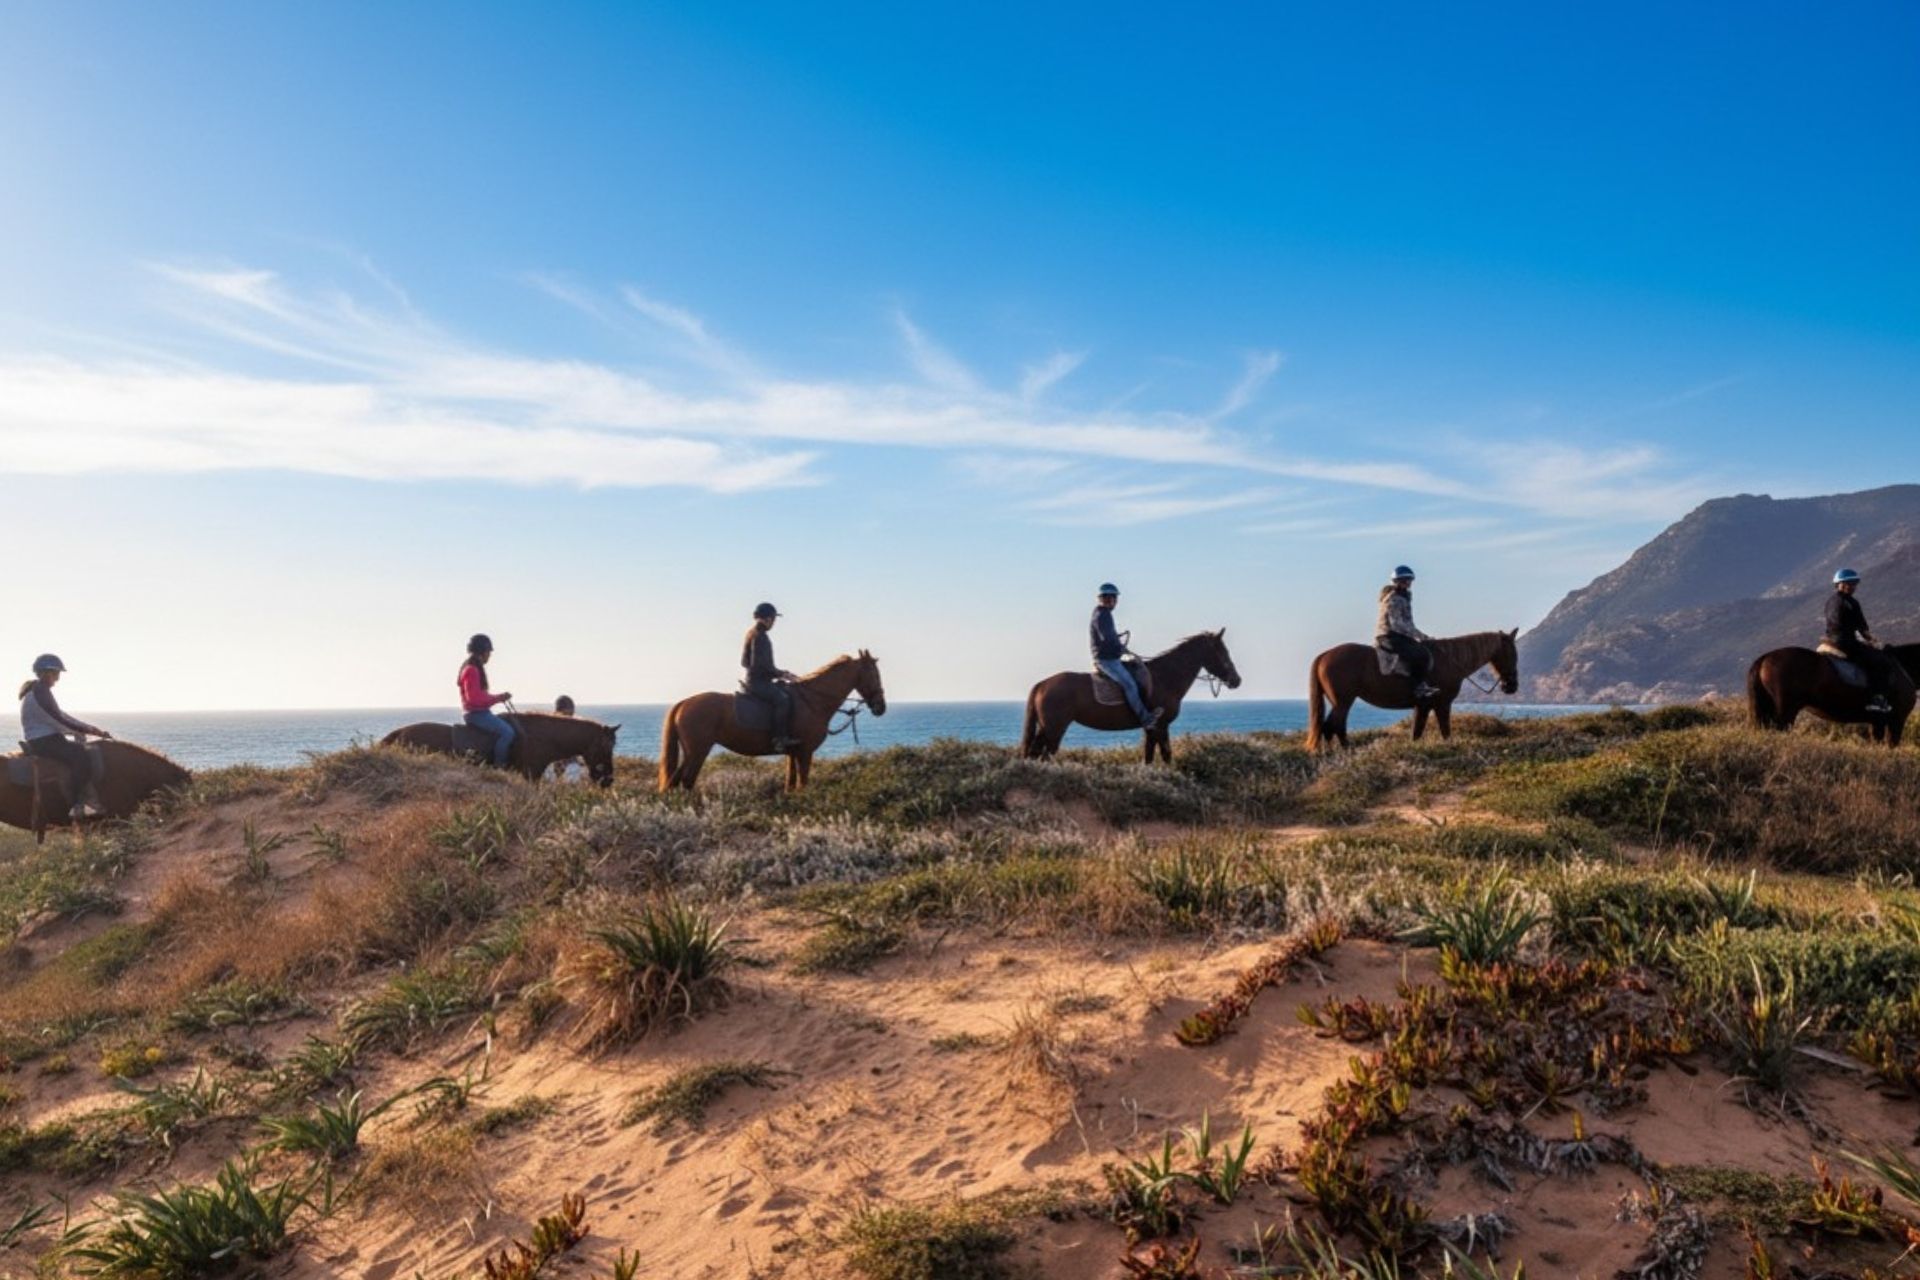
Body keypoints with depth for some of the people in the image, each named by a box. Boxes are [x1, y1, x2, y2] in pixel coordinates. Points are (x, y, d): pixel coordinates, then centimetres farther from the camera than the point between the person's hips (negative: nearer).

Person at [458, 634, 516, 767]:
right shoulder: (471, 670, -16)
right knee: (507, 731, -20)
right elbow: (474, 697, -24)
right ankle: (498, 766, -17)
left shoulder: (476, 668, 16)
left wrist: (499, 697, 9)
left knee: (507, 727, 16)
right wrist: (498, 698, -18)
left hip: (479, 712, 11)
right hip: (475, 714, -11)